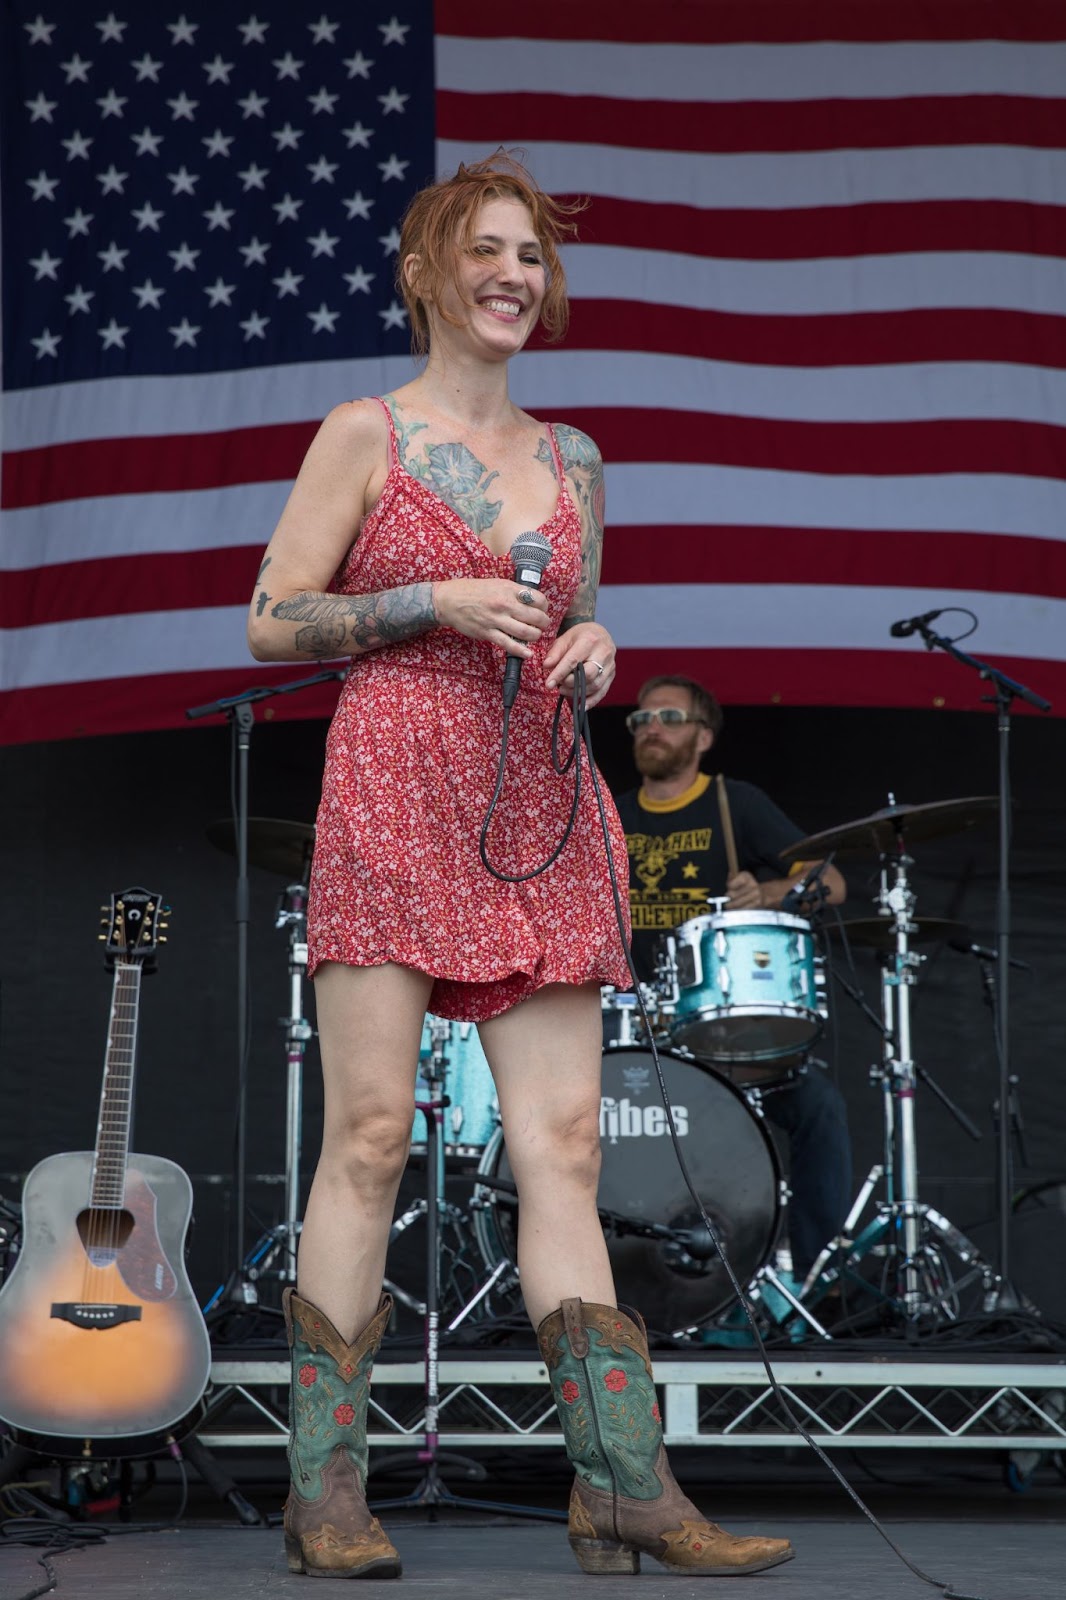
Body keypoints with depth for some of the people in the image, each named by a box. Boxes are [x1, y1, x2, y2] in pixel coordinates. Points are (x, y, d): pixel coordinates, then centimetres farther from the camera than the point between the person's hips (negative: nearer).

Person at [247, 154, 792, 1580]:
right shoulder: (366, 434, 4)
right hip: (395, 791, -4)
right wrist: (436, 605, -10)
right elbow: (271, 622, 1)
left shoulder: (573, 462, 18)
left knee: (562, 1143, -2)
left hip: (540, 812, 5)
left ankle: (623, 1483, -6)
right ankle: (326, 1485, -4)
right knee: (370, 1132, -8)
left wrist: (594, 650, 4)